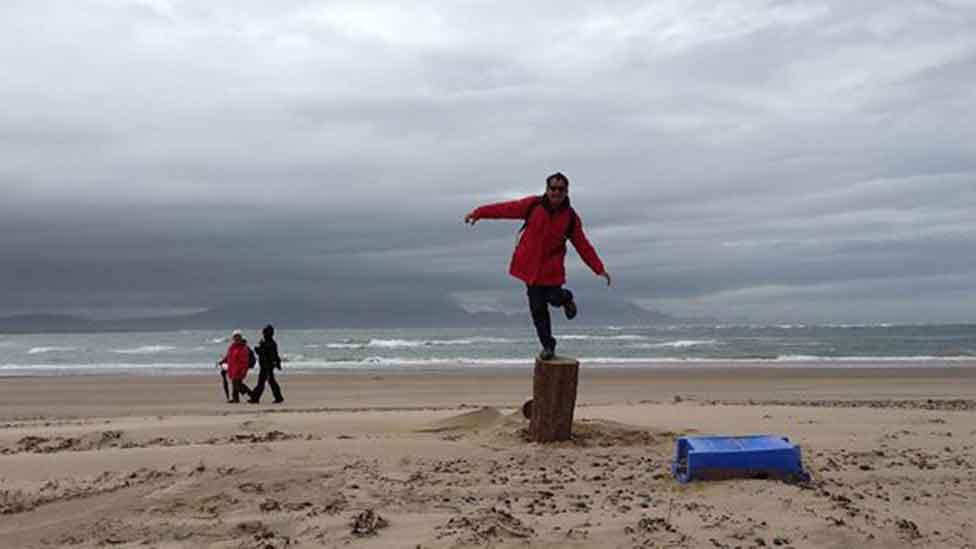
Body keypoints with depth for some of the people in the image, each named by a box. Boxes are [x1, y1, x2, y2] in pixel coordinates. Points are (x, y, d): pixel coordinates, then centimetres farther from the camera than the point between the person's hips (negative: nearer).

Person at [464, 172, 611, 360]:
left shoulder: (571, 217, -3)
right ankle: (548, 346, 15)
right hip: (530, 265, 0)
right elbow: (506, 209, -4)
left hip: (552, 268, 0)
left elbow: (583, 245, 0)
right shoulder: (533, 205, -5)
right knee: (537, 309, 0)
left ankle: (566, 298, 25)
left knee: (554, 298, -13)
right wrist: (479, 213, -9)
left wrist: (600, 269, -4)